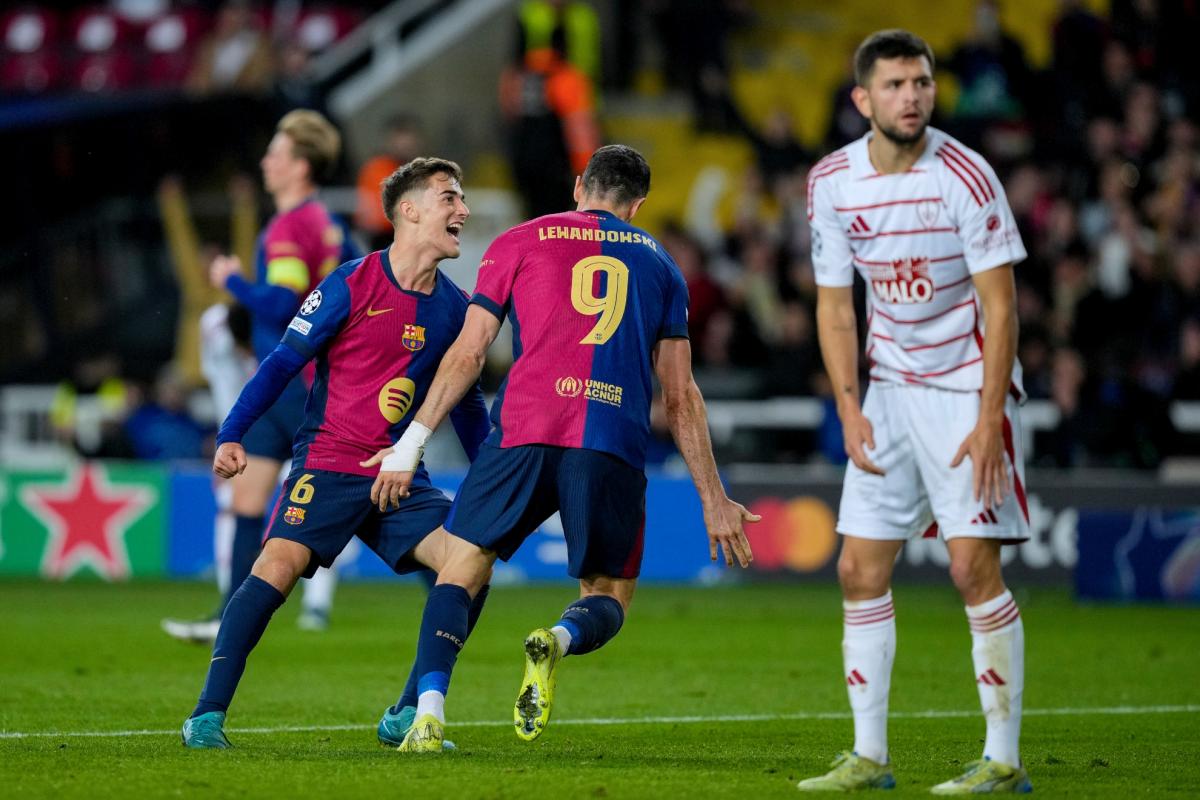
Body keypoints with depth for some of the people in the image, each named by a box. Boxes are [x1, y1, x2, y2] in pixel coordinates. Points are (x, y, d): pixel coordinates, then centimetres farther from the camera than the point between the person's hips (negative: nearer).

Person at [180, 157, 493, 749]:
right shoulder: (351, 285, -6)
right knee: (280, 561, -25)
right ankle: (207, 716, -19)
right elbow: (283, 362, -3)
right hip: (327, 462, -5)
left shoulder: (454, 306, 8)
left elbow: (465, 400, 21)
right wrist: (232, 436, -11)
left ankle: (407, 716, -1)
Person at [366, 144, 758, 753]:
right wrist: (714, 501, 23)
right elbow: (680, 398, 20)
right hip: (616, 444, 1)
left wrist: (411, 444, 14)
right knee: (609, 597, 13)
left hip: (526, 430, -1)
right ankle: (558, 641, -22)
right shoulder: (658, 263, 23)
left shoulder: (520, 242, 18)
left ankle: (428, 712, -14)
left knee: (458, 575, 9)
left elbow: (468, 353, 11)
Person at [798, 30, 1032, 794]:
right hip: (890, 387, 5)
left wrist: (990, 420, -18)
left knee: (974, 566, -11)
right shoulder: (832, 182, -1)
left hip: (968, 386, -5)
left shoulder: (966, 177, -15)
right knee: (861, 570, 3)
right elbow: (835, 305, 7)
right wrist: (849, 407, -3)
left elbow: (999, 306, -13)